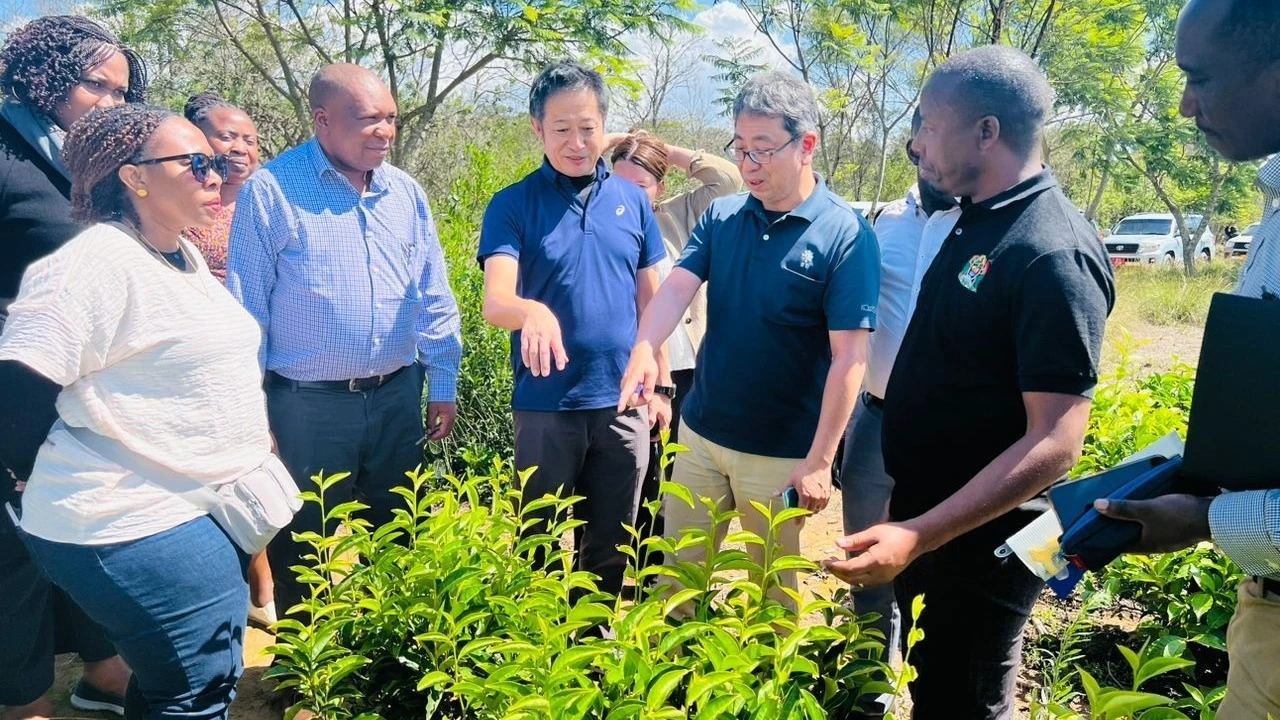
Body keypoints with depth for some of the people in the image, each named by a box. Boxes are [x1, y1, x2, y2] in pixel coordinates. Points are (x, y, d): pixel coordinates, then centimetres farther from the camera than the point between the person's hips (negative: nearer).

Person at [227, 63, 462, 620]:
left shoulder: (406, 193, 5)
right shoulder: (271, 191, -9)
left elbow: (433, 297, 10)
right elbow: (247, 308, -7)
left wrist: (443, 384, 8)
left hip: (397, 397, 4)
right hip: (307, 404, -4)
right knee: (304, 554, 11)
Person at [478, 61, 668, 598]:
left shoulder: (633, 201, 4)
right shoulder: (513, 205, -5)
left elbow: (650, 300, 10)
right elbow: (495, 301, -18)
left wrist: (661, 384, 5)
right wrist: (533, 311, -40)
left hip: (623, 402, 3)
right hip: (546, 406, -2)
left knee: (609, 547, 15)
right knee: (538, 542, 13)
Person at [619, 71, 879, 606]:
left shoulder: (845, 235, -14)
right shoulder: (721, 216, 2)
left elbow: (849, 357, -16)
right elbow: (676, 286, -9)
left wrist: (819, 461, -18)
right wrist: (645, 348, -30)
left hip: (782, 453, -4)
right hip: (700, 434, 5)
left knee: (775, 593, 14)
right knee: (678, 572, 18)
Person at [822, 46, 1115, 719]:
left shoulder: (1052, 253, -24)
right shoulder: (975, 220, 4)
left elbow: (1054, 442, -27)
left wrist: (920, 535, -33)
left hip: (976, 539, -8)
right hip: (921, 515, 8)